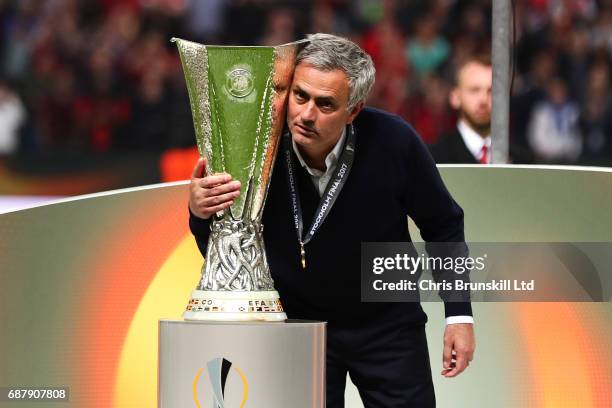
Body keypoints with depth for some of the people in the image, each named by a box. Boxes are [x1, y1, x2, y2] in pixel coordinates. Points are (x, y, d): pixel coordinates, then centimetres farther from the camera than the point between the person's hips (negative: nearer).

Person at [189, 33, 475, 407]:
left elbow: (443, 225, -5)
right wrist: (201, 215, -31)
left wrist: (459, 315, -6)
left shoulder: (393, 142, -23)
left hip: (388, 324, 0)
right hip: (298, 322, 0)